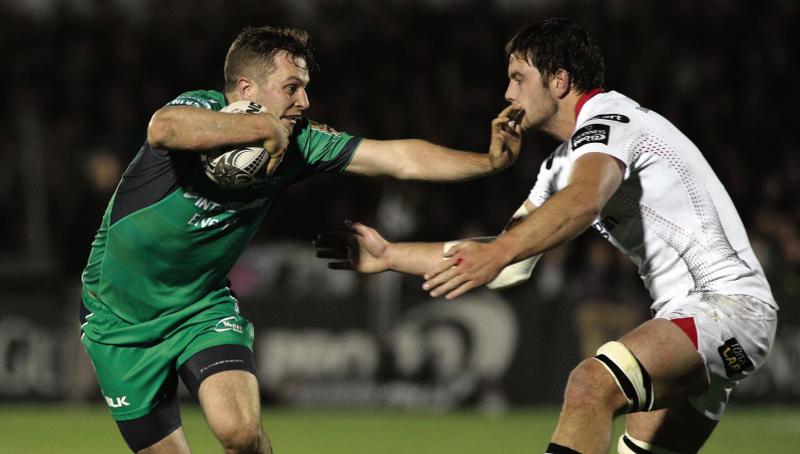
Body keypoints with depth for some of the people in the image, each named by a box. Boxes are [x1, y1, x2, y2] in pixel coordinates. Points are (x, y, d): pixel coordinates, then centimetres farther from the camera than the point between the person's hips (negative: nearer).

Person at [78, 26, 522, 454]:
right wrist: (264, 128, -45)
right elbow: (164, 128, -51)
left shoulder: (295, 142, -9)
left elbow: (399, 157, -8)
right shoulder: (199, 110, -24)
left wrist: (488, 161, -18)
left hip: (202, 307, 3)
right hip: (121, 317, -3)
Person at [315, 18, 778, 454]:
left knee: (592, 383, -31)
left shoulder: (608, 115, -8)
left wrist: (496, 253, -44)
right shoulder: (562, 164, 23)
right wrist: (389, 255, 23)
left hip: (729, 302, -11)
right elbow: (512, 262, 26)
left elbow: (584, 202, -30)